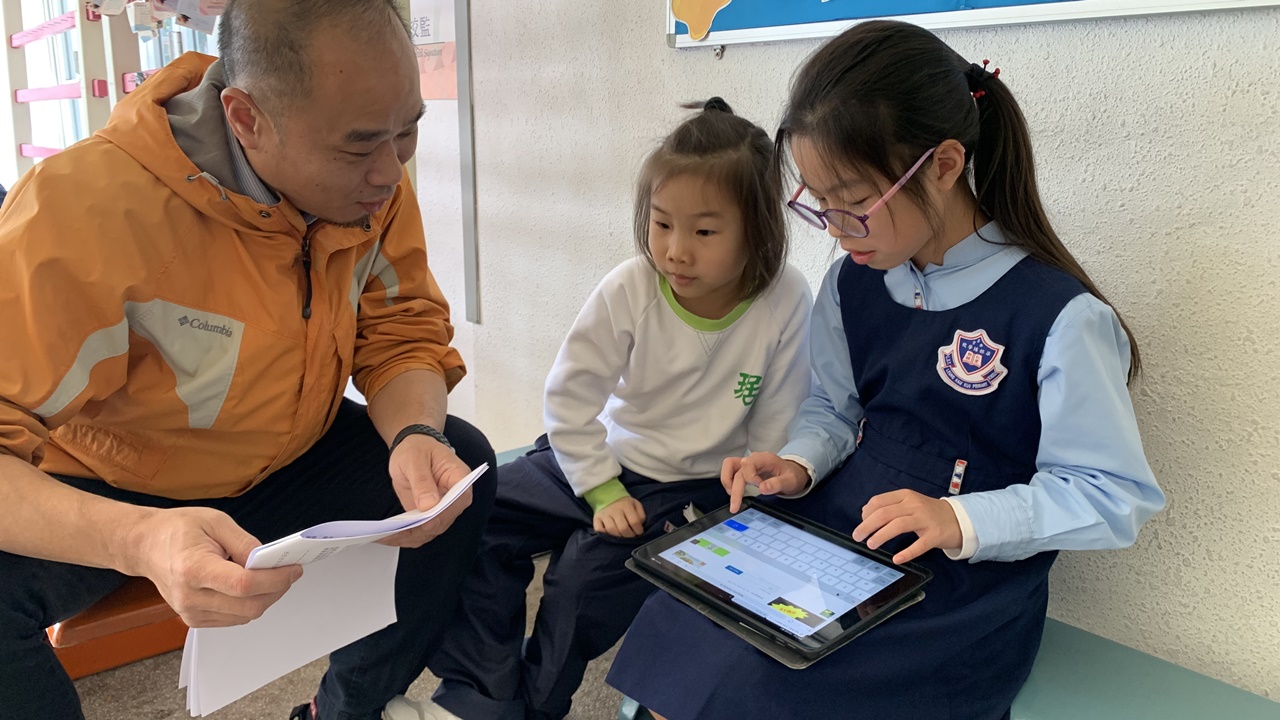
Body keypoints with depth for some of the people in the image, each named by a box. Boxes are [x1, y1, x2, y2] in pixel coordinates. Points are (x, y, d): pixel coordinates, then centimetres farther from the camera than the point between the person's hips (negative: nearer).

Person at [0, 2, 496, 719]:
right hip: (104, 493, -4)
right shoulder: (86, 205, -31)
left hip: (288, 461, 4)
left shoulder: (376, 183, -15)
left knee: (462, 462, -15)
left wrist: (415, 433, -32)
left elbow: (403, 332, -9)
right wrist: (137, 540, -50)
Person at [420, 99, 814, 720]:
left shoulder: (786, 301, -19)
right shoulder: (627, 290, -17)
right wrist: (603, 492, -11)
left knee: (588, 569, -22)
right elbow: (570, 396, -8)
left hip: (699, 487, -3)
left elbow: (776, 428, -9)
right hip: (607, 458, 3)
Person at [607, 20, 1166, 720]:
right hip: (834, 529, 6)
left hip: (962, 586, -5)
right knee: (678, 636, -14)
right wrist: (800, 462, -7)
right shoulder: (852, 283, 4)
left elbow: (1115, 495, -11)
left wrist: (963, 521, -23)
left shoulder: (1060, 316, -16)